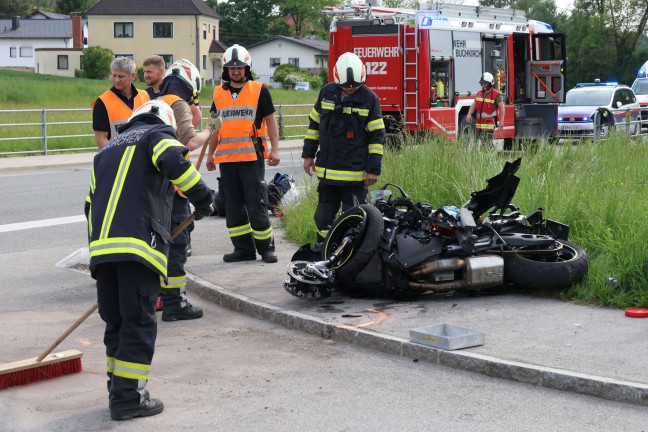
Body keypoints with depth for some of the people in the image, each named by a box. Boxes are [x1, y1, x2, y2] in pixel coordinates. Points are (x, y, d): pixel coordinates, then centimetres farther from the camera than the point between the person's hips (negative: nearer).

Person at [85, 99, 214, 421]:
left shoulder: (107, 150, 31)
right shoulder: (158, 134, 11)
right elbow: (174, 163, -13)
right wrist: (202, 198, -4)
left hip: (101, 249, 7)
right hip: (139, 246, -6)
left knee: (115, 321, 16)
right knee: (139, 322, -2)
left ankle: (119, 390, 22)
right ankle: (128, 397, -3)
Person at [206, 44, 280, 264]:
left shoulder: (259, 90, 2)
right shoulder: (219, 93, 12)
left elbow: (270, 120, 3)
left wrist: (275, 149, -6)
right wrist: (210, 153, 17)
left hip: (252, 156, -4)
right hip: (226, 158, 4)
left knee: (256, 204, -6)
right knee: (233, 206, 7)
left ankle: (266, 247, 3)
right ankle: (243, 249, 14)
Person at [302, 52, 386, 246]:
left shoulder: (369, 98, -6)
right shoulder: (327, 93, 4)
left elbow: (377, 135, -4)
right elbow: (314, 123, 16)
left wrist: (374, 169, -8)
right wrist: (308, 154, 14)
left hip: (356, 172, -4)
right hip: (327, 169, 4)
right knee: (324, 214, 13)